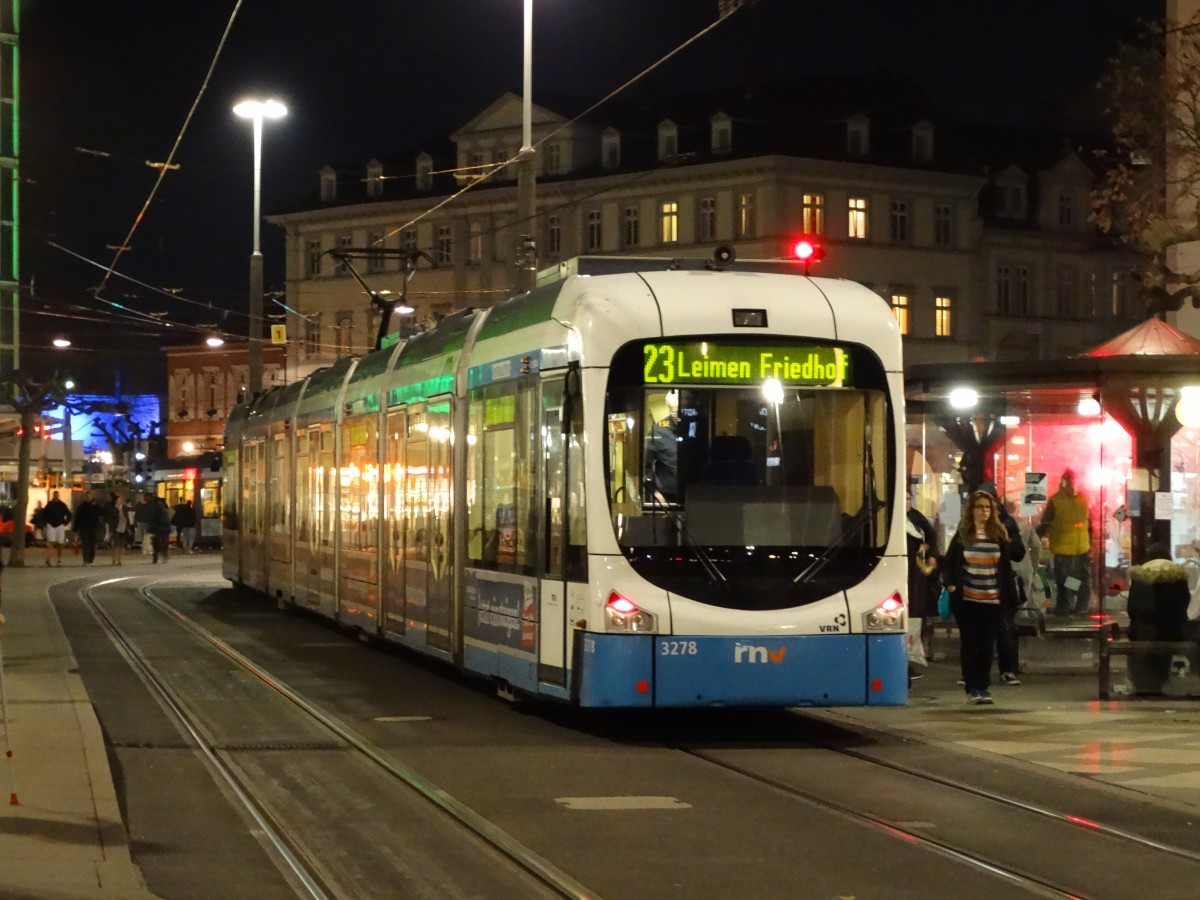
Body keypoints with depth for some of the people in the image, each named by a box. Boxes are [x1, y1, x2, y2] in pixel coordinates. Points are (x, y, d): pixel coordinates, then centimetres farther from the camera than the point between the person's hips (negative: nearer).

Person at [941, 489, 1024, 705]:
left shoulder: (999, 534, 5)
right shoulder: (962, 534, 4)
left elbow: (1018, 555, -2)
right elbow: (948, 563, 8)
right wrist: (949, 584, -7)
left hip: (993, 600, 1)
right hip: (967, 600, -1)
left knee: (987, 644, 4)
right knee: (969, 644, 2)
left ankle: (984, 687, 13)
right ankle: (972, 688, 8)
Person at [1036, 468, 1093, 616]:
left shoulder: (1084, 498, 4)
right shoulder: (1055, 501, -8)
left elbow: (1090, 522, 12)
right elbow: (1044, 524, -6)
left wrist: (1091, 543, 12)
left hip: (1082, 549, 4)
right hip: (1062, 549, -4)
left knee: (1084, 580, 10)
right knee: (1062, 581, 4)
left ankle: (1082, 608, 21)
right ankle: (1062, 608, 15)